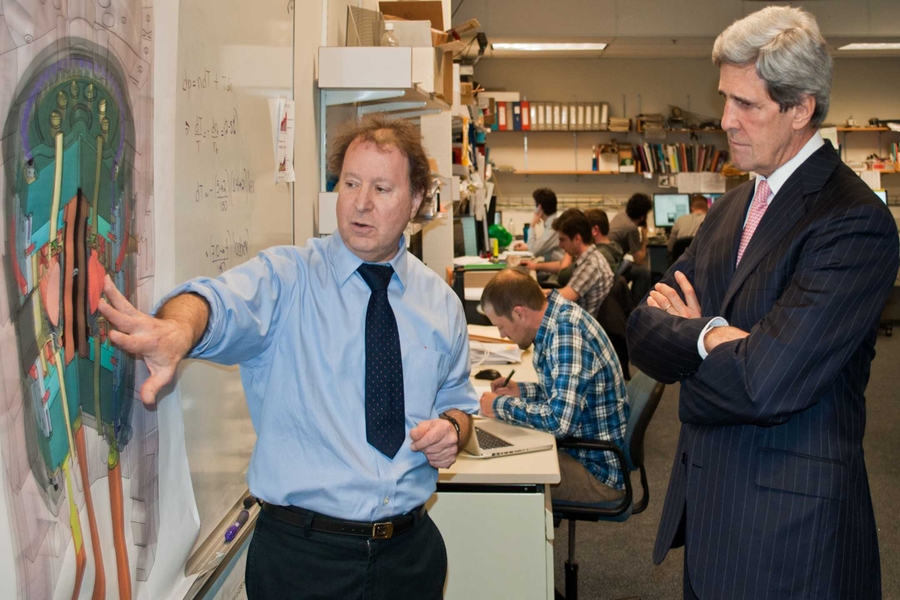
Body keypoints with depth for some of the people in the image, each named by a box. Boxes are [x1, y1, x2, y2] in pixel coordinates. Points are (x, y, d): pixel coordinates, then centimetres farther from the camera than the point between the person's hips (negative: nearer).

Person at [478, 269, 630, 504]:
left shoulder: (566, 333, -25)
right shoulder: (561, 317, 3)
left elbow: (561, 421, -31)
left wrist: (501, 406, -17)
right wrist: (521, 391, 4)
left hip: (599, 472, -9)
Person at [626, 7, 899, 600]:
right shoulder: (732, 207, 9)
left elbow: (766, 384, -26)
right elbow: (642, 330, 2)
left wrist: (685, 332, -9)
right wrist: (710, 337, -17)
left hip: (789, 527, -7)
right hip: (707, 501, 7)